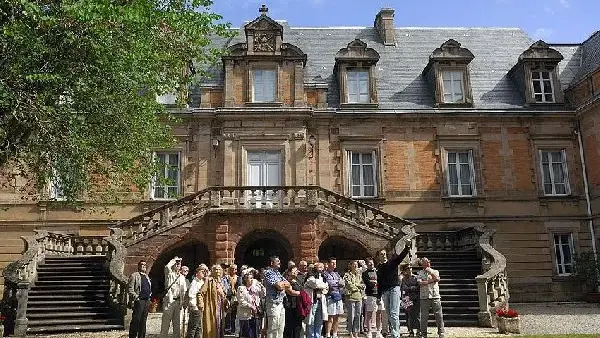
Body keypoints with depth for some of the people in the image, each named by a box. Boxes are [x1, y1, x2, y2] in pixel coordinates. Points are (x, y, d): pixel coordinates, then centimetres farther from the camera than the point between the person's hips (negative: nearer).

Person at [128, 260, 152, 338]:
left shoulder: (147, 277, 21)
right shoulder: (134, 275, -2)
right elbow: (129, 289, -9)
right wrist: (136, 297, -15)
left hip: (147, 301, 7)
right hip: (139, 301, -7)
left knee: (143, 321, 10)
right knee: (136, 320, -8)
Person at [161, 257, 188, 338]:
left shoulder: (182, 277, 15)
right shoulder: (169, 274, 2)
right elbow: (167, 267, -23)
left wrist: (183, 302, 5)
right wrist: (173, 260, -9)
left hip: (178, 302, 5)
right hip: (169, 301, -4)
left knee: (177, 324, 10)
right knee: (166, 323, -4)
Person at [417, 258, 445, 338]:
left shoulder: (435, 271, 14)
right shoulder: (420, 273, 8)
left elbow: (437, 279, -6)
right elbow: (420, 283, -8)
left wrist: (430, 271, -7)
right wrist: (432, 280, -7)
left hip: (435, 296, 1)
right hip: (424, 297, -1)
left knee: (439, 315, -2)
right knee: (424, 316, -1)